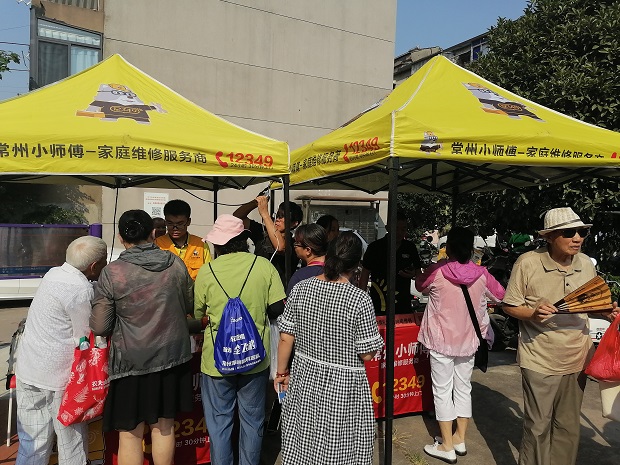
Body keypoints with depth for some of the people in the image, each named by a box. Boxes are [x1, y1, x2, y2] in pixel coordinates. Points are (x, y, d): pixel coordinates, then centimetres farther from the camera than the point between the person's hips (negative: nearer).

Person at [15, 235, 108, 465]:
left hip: (27, 371, 8)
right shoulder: (81, 291, -22)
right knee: (72, 441, 9)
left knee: (32, 442, 16)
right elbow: (86, 339, -15)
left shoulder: (54, 273, 3)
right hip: (58, 377, -8)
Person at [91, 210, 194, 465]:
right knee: (164, 427, 18)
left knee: (130, 434, 13)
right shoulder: (175, 263, -6)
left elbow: (100, 327, -10)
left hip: (131, 362, -3)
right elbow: (189, 306, 8)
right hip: (171, 356, 3)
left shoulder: (112, 273, -15)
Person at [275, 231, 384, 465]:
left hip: (305, 378, 4)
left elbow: (285, 338, -2)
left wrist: (281, 372, 12)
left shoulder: (300, 289, -7)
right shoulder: (360, 299, -18)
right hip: (343, 385, -3)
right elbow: (367, 354, -13)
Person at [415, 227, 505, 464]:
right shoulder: (481, 274, -8)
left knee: (442, 391, 6)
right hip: (468, 339, 4)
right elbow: (500, 295, 10)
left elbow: (420, 286, 5)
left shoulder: (437, 271, -17)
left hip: (441, 339, -4)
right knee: (463, 388, 18)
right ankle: (460, 439, 30)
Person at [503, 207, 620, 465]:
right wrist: (533, 313, -26)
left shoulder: (586, 263, 2)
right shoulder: (528, 262, -14)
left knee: (568, 427, 17)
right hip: (540, 360, -5)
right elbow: (510, 306, -8)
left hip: (577, 359, 5)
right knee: (538, 426, 7)